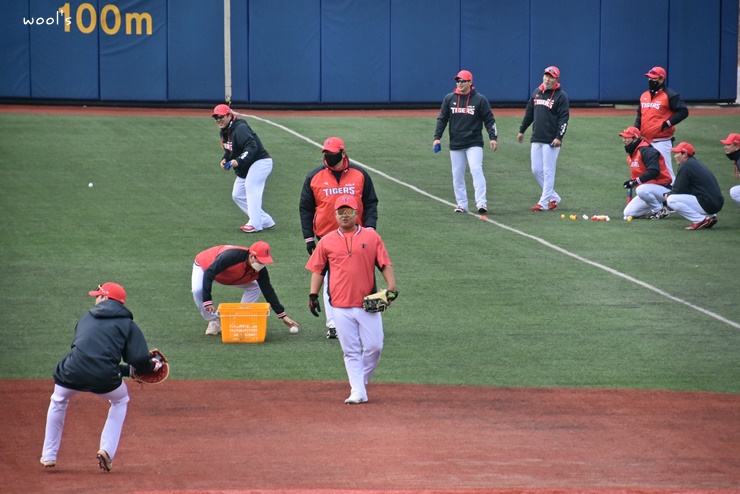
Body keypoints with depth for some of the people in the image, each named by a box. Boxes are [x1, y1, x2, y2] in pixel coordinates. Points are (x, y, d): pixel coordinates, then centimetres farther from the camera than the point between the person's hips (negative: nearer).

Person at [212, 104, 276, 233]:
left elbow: (251, 146, -35)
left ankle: (255, 224, -29)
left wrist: (238, 161, -47)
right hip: (244, 169, 11)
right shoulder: (224, 132, 7)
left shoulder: (240, 128, -23)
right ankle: (265, 220, 12)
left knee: (251, 186, -27)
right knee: (238, 195, 8)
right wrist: (225, 159, -2)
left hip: (260, 162, -11)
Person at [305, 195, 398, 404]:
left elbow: (385, 264, 3)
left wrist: (391, 287, -11)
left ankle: (362, 381, 21)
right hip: (341, 307, 0)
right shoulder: (327, 241, 8)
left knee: (374, 346, -2)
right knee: (351, 351, 1)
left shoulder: (371, 237, 5)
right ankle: (358, 392, 3)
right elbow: (317, 269, 12)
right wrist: (313, 295, 1)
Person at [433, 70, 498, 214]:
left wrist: (493, 137, -11)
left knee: (476, 170, -17)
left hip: (474, 144, -3)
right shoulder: (449, 99, 6)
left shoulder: (480, 99, -1)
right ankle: (461, 204, 12)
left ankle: (481, 202, -21)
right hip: (455, 144, 3)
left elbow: (489, 120, 0)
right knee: (457, 175, 5)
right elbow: (442, 119, 9)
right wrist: (437, 137, -2)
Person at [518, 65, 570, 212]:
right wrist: (522, 130, 20)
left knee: (548, 171, -5)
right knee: (536, 170, 6)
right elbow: (529, 113, 22)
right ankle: (554, 198, 18)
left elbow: (564, 118, -11)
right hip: (536, 139, 7)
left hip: (551, 141, -7)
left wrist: (559, 137, -20)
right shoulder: (537, 92, 13)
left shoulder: (561, 96, -6)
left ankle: (544, 203, -2)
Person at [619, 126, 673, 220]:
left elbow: (654, 171, -30)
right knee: (628, 213, 0)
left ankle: (661, 211, -16)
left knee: (641, 190, -41)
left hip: (662, 188, -9)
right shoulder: (631, 155, 13)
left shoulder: (646, 151, -18)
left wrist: (636, 181, -30)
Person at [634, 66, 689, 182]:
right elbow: (639, 116, 23)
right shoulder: (644, 96, 15)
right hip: (645, 141, 8)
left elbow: (683, 111, -10)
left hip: (661, 141, -8)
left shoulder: (670, 95, -6)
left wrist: (669, 123, -19)